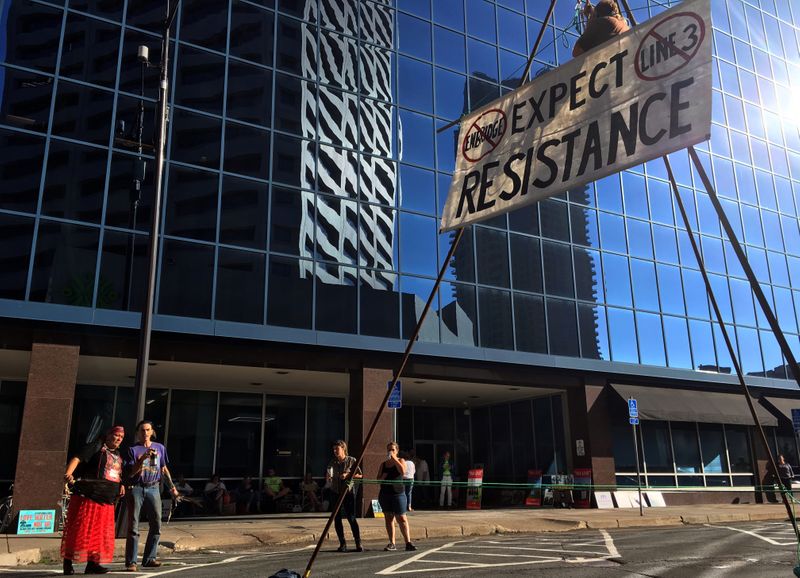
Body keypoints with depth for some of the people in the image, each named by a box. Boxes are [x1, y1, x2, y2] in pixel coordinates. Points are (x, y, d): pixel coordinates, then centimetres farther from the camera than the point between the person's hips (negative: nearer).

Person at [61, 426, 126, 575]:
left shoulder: (118, 456, 21)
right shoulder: (97, 447, -1)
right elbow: (77, 459, -13)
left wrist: (121, 485, 13)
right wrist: (68, 474, -31)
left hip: (106, 501, 7)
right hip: (87, 496, -7)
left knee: (100, 533, 6)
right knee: (78, 530, -5)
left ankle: (92, 563, 13)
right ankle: (67, 563, 4)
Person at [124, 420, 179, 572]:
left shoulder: (159, 448, 13)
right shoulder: (133, 449, 4)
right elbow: (131, 473, -2)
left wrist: (172, 486, 12)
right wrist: (142, 459, -17)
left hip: (153, 489, 3)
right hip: (136, 489, -3)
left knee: (156, 525, -1)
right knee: (133, 526, -3)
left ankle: (149, 558, 9)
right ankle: (131, 562, -1)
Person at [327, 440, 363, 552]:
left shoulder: (351, 461, -2)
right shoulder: (332, 462, 5)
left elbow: (360, 475, -1)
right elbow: (329, 475, -4)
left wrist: (347, 475, -14)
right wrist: (328, 478, -27)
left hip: (348, 492, -4)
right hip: (335, 493, 4)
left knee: (351, 517, -9)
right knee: (337, 519, 3)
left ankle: (358, 543, -3)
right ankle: (342, 544, 13)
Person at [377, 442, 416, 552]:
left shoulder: (400, 461, 5)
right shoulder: (383, 464, 14)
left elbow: (402, 471, -16)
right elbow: (378, 479, 16)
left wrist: (394, 459, -14)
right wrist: (382, 477, -6)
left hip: (398, 493, -4)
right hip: (385, 493, 4)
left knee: (402, 518, -9)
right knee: (388, 518, 5)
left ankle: (408, 543, -9)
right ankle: (392, 544, 10)